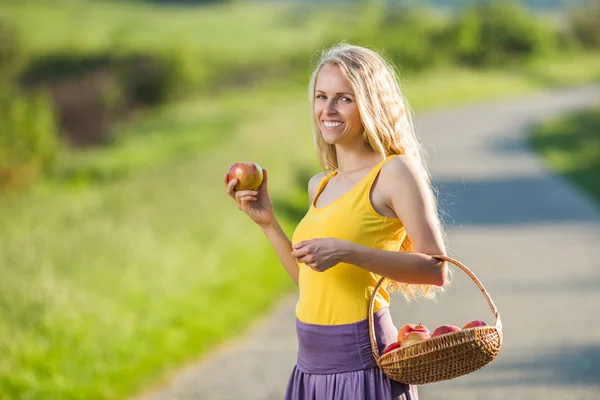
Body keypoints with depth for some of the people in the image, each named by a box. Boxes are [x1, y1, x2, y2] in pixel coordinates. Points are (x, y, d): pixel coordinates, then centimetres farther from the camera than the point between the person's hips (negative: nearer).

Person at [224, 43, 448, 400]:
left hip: (362, 364, -7)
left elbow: (435, 270, -15)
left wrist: (347, 252, -21)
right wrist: (267, 222, 11)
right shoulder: (320, 186, 13)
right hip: (312, 365, 7)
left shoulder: (394, 171, -8)